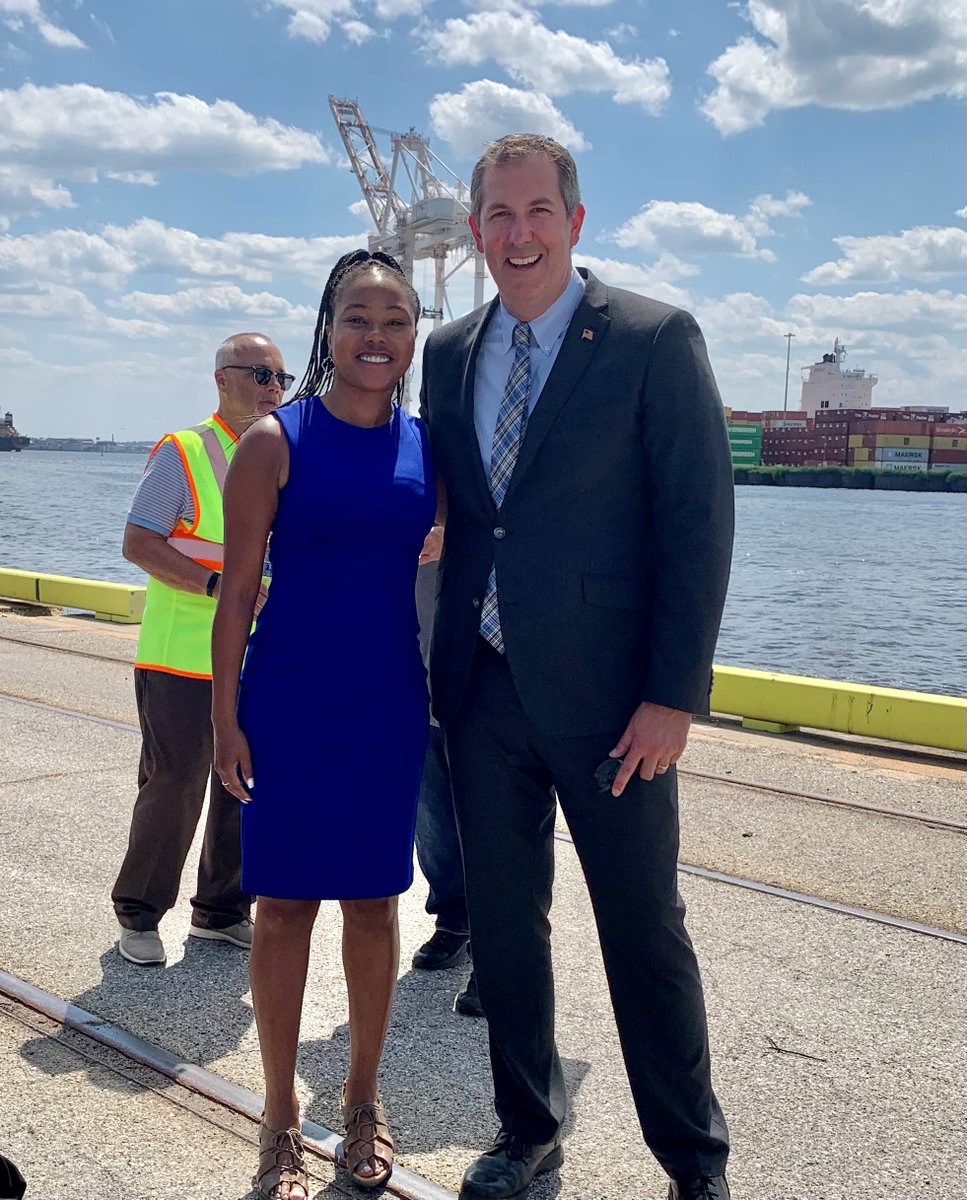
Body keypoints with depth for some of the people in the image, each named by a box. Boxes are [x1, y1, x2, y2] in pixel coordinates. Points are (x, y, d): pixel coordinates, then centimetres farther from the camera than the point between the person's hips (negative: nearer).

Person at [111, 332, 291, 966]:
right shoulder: (182, 453, -5)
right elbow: (138, 543, -12)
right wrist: (218, 586, -21)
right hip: (184, 659, -6)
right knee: (174, 787, -2)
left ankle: (221, 910, 26)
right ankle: (138, 914, 16)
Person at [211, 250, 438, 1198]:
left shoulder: (426, 444, 5)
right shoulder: (275, 442, -6)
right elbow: (237, 589, -5)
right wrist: (226, 718, -8)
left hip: (391, 704, 4)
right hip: (291, 703, -3)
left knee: (374, 901, 13)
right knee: (285, 902, 6)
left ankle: (363, 1100, 31)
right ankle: (280, 1117, 23)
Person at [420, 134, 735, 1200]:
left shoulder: (654, 340, -6)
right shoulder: (448, 352, 10)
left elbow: (700, 522, -9)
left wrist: (673, 696, -14)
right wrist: (445, 667, 8)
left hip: (604, 696, -5)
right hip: (482, 691, 5)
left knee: (644, 931, 6)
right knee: (502, 922, 15)